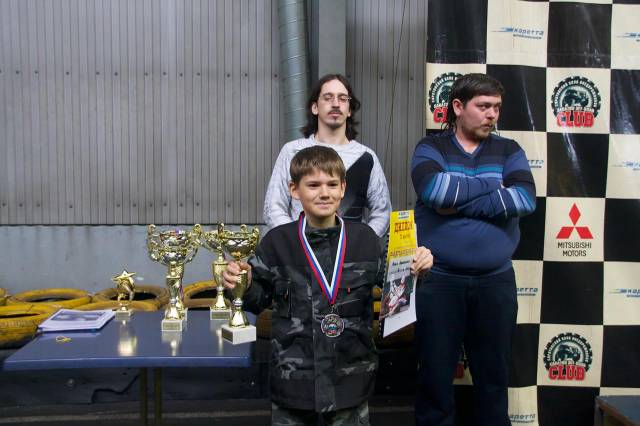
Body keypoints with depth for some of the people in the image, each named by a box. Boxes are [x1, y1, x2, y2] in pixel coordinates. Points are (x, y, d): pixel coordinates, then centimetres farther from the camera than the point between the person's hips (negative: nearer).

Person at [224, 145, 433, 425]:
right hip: (293, 379, 0)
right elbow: (257, 299, 5)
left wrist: (415, 268, -11)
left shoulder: (364, 238, -2)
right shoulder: (277, 241, -3)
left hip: (350, 379, 1)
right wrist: (243, 284, -15)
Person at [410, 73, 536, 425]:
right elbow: (432, 189, -21)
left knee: (494, 374, 13)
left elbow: (525, 199, -12)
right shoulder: (430, 148, 1)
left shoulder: (509, 151, 7)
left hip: (496, 281, 2)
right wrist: (494, 186, -12)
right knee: (435, 374, 8)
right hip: (439, 280, -2)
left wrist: (458, 204, -15)